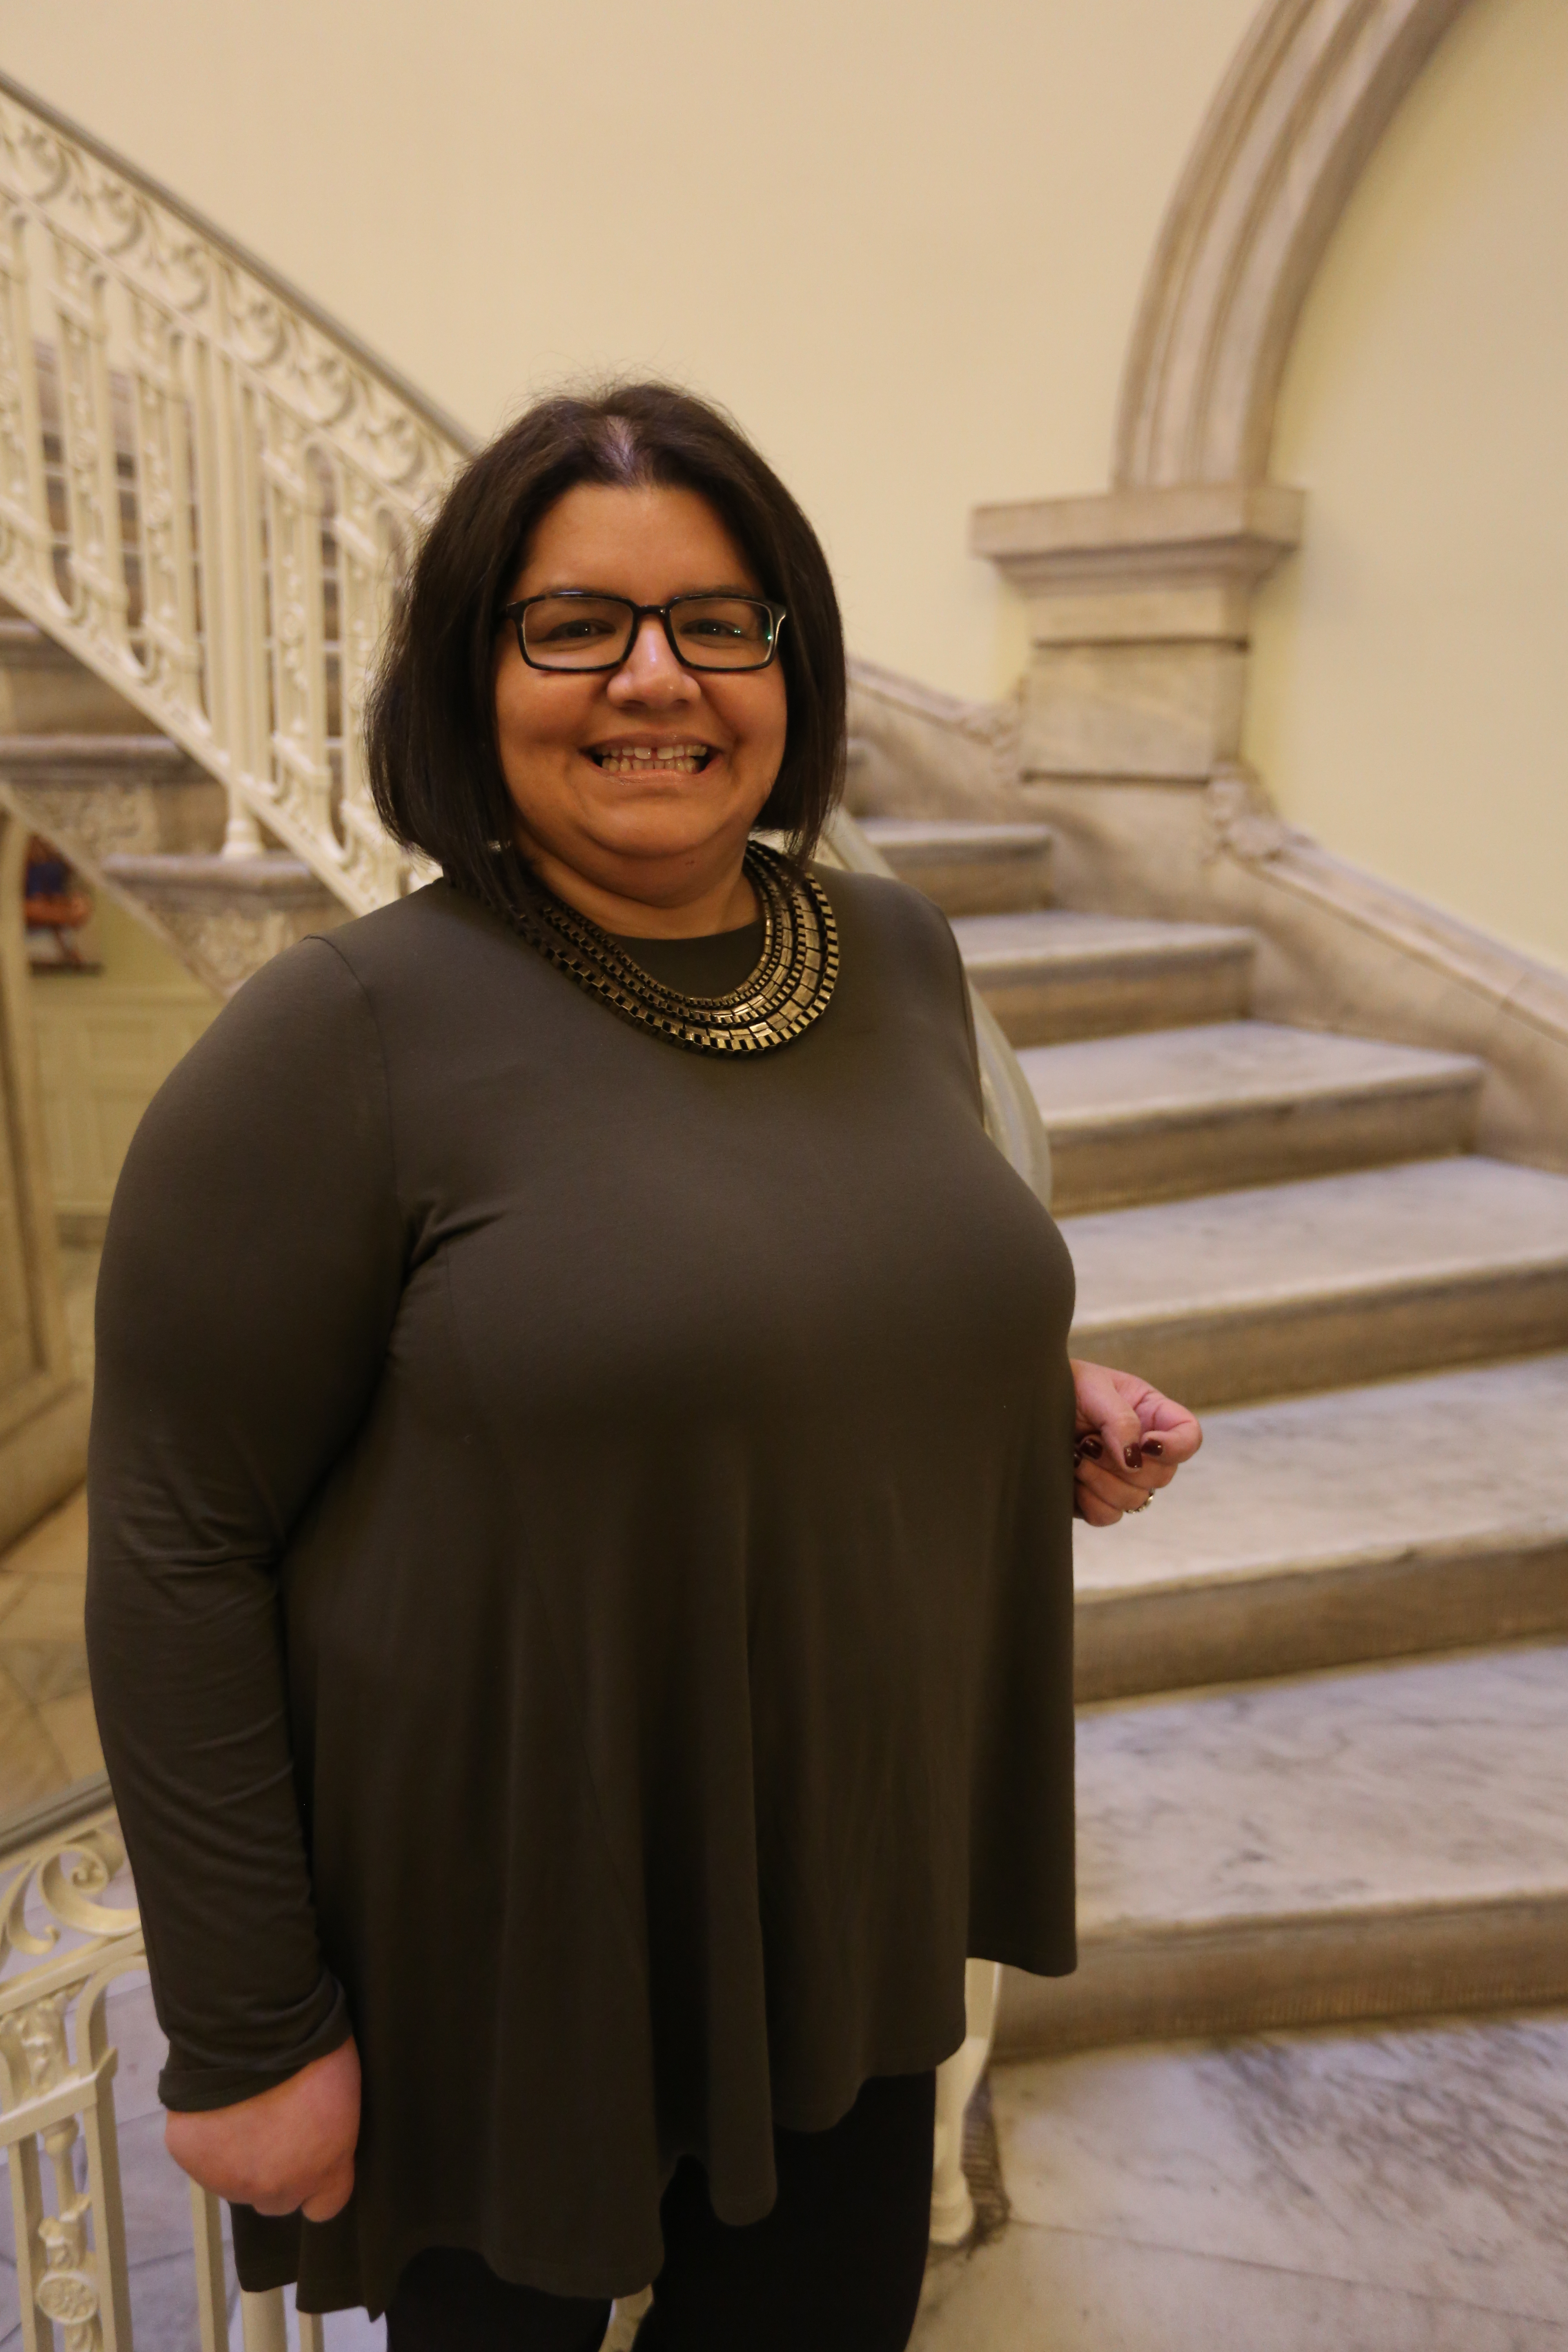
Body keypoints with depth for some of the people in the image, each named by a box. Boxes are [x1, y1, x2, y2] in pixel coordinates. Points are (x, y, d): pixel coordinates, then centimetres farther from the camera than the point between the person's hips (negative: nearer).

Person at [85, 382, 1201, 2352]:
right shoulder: (344, 1039, -19)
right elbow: (179, 1547, -15)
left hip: (853, 1890, 5)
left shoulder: (897, 955, 0)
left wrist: (1044, 1399, -3)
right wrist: (248, 2033, -12)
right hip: (502, 1965, -5)